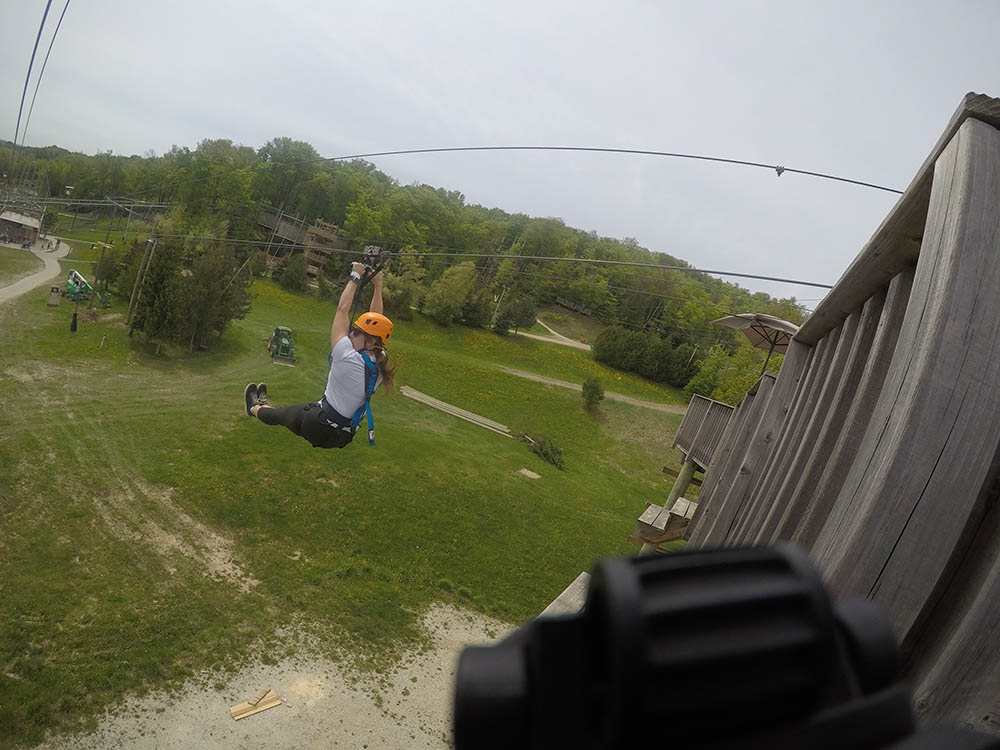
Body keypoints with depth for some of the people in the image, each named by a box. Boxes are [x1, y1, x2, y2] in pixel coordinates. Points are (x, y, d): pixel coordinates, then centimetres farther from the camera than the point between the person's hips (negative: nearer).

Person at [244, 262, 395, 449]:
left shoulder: (349, 359, -28)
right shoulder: (379, 365, -10)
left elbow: (342, 310, -18)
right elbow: (375, 321, 3)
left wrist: (355, 278, -8)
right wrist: (378, 286, 7)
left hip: (319, 428, -6)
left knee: (279, 414, 24)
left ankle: (255, 408, 54)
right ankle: (264, 405, 58)